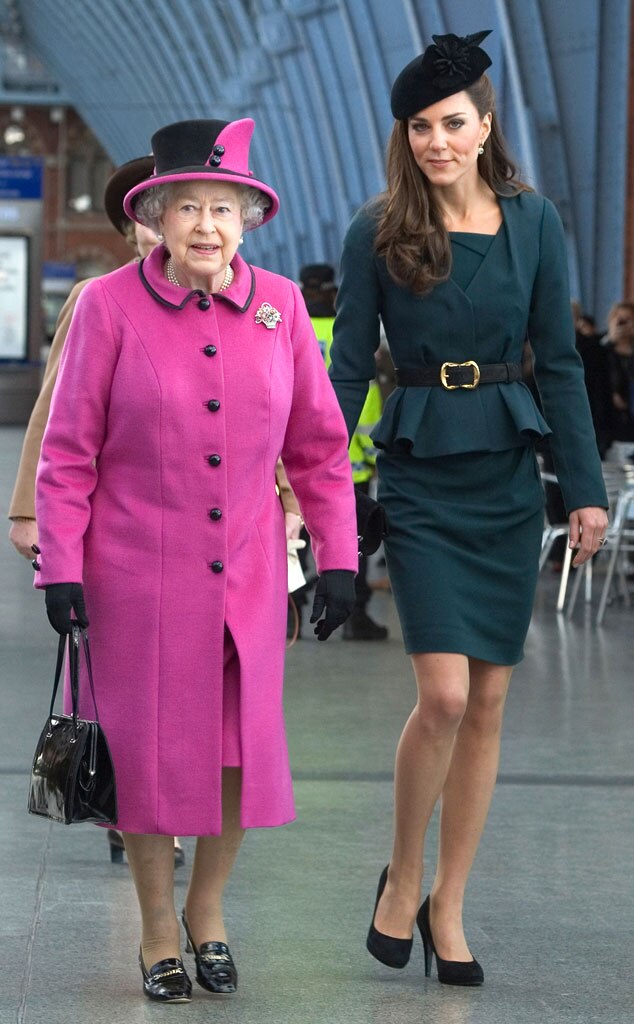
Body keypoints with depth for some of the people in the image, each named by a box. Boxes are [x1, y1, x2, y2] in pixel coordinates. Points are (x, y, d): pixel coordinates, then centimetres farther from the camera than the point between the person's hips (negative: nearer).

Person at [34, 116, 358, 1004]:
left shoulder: (279, 305, 0)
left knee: (243, 747, 5)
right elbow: (69, 450, -4)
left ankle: (208, 908, 30)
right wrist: (60, 566, -8)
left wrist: (337, 558, 3)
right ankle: (158, 927, 25)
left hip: (246, 574, 3)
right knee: (149, 749, 5)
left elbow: (318, 444, 6)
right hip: (135, 572, -2)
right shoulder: (110, 307, -8)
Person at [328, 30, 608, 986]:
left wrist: (587, 489, 0)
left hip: (508, 475, 3)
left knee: (488, 702, 4)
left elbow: (560, 361, 4)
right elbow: (348, 367, -1)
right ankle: (401, 876, 11)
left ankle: (447, 907, 16)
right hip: (420, 476, -2)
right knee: (445, 695, -13)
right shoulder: (378, 233, -3)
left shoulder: (533, 221, 2)